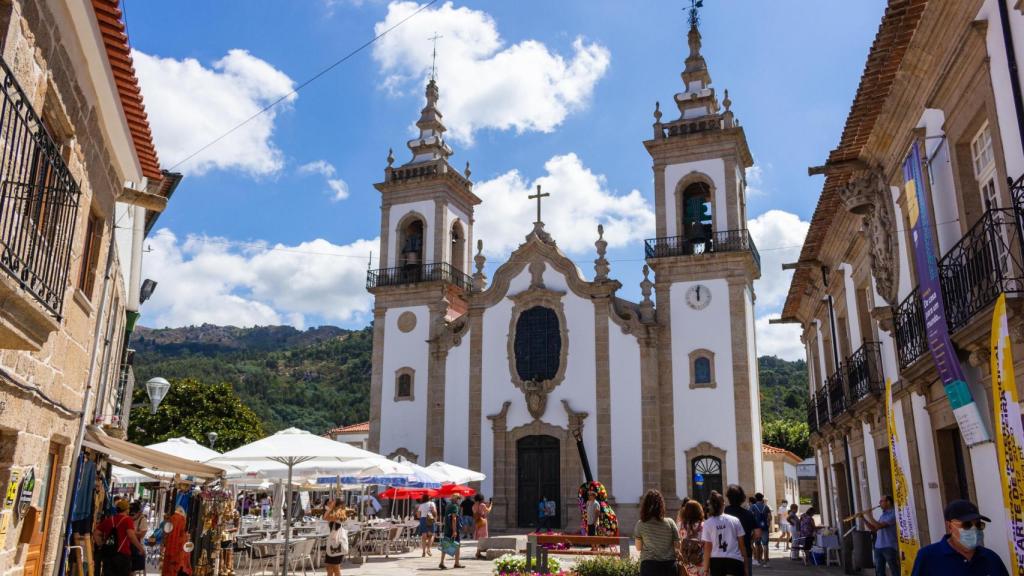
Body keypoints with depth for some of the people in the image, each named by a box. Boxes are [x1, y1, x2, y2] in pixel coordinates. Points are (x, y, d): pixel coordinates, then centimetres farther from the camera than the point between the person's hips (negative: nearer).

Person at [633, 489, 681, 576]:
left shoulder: (640, 524, -5)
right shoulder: (670, 523, -4)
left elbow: (638, 547, 4)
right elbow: (677, 546, 2)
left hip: (649, 565, -1)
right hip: (669, 565, 2)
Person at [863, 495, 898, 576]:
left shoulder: (893, 514, -12)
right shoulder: (882, 515, 16)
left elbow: (878, 526, -19)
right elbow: (873, 529, 18)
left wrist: (869, 516, -9)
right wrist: (864, 518, 10)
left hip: (889, 547, -8)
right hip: (878, 547, 8)